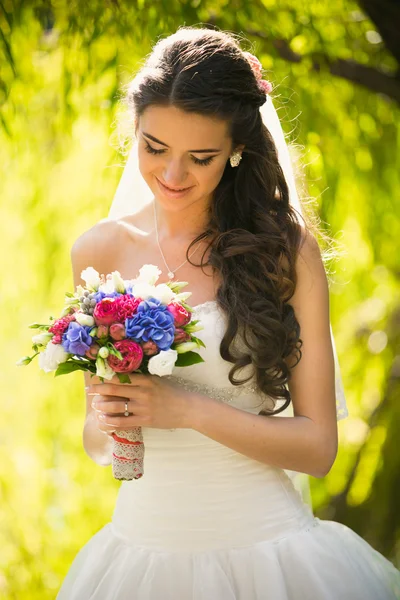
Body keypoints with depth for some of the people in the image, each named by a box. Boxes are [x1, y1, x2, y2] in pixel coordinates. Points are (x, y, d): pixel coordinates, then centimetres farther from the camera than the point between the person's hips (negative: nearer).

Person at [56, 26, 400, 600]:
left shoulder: (285, 247, -8)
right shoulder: (99, 251, 0)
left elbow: (318, 445, -8)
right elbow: (97, 444, 9)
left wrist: (187, 409, -18)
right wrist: (105, 424, -13)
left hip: (262, 545, -2)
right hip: (143, 543, 3)